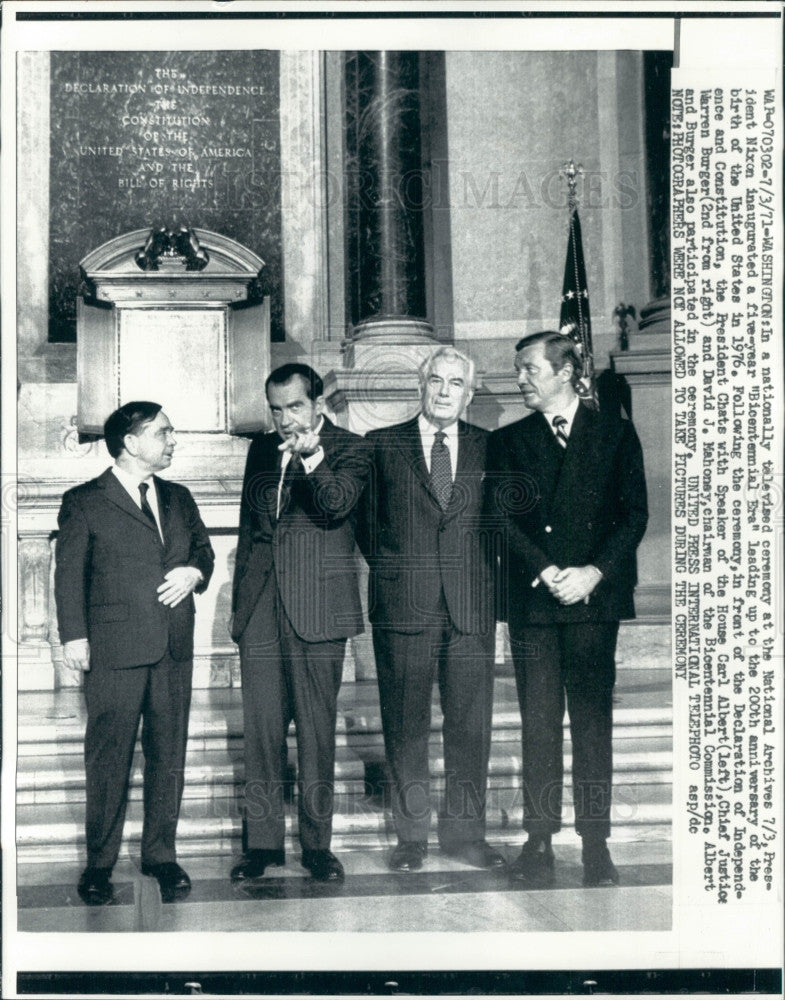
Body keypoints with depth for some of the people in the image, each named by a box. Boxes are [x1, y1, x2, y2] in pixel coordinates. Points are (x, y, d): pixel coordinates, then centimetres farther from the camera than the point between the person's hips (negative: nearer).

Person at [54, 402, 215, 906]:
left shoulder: (179, 498, 15)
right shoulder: (85, 503, 0)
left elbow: (203, 549, 23)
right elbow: (69, 574, -1)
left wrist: (194, 572, -1)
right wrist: (74, 636, -10)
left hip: (174, 647, 5)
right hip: (114, 651, -5)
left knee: (169, 755, 9)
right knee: (109, 759, 1)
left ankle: (161, 854, 22)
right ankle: (100, 863, 14)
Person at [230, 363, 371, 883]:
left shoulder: (348, 447, 1)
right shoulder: (262, 449, 16)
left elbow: (337, 506, -17)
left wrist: (313, 458, -32)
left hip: (317, 606, -4)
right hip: (260, 606, 4)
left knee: (318, 728, 1)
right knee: (262, 727, 4)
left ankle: (318, 843, 11)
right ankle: (263, 841, 13)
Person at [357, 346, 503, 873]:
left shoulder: (488, 448, 11)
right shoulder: (382, 445, 8)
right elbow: (367, 521, 10)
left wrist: (483, 576, 4)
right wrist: (392, 572, 2)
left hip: (471, 605, 1)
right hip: (403, 605, -1)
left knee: (471, 721, 3)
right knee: (405, 722, 2)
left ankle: (465, 830, 14)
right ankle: (413, 834, 12)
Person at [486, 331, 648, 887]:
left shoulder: (616, 434, 10)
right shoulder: (509, 441, 13)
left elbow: (635, 513, 2)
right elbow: (502, 519, 4)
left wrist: (594, 573, -10)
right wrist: (546, 572, -10)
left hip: (595, 596, -1)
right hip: (531, 602, 1)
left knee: (593, 720, 0)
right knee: (538, 722, 1)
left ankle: (596, 843, 6)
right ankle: (540, 840, 6)